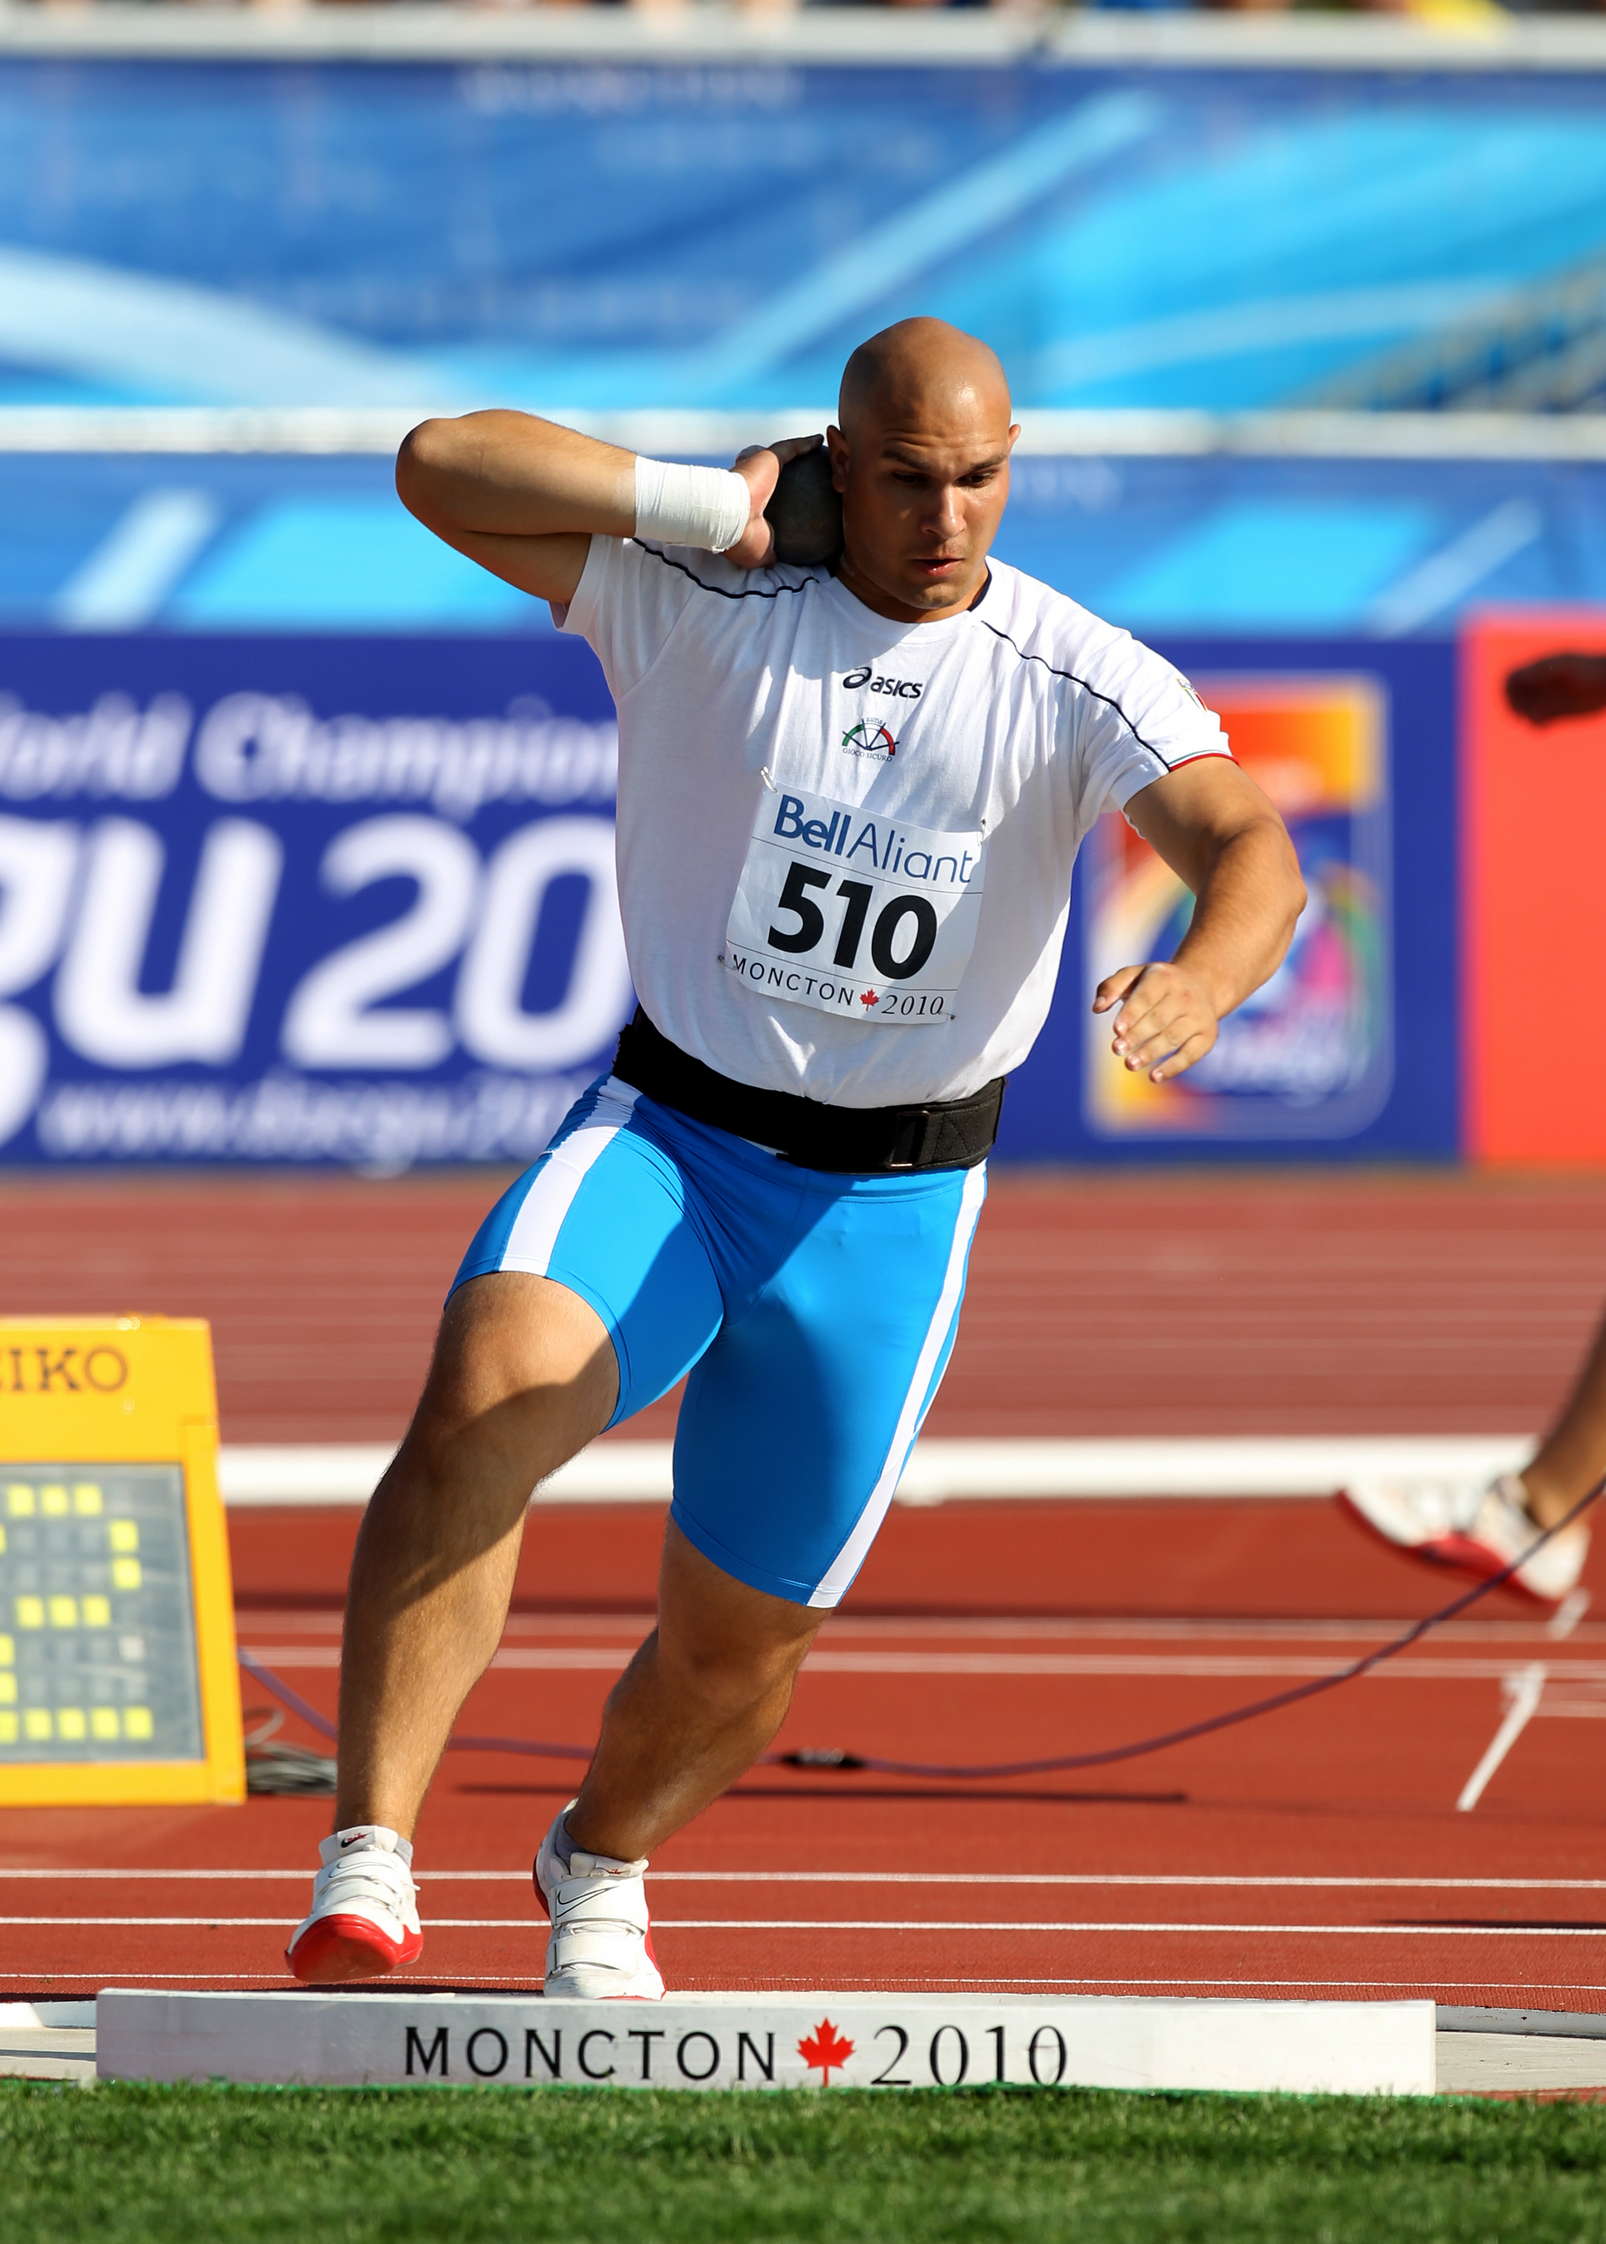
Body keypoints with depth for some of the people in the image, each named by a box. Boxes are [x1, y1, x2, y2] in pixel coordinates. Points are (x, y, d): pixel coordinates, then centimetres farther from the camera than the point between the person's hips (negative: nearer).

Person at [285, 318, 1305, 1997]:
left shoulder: (1076, 685, -10)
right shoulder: (703, 603, -9)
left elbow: (1253, 850, -24)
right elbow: (440, 464, -17)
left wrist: (1200, 982, -47)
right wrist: (715, 505, -18)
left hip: (892, 1205, 1)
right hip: (665, 1135, -1)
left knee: (738, 1636, 10)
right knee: (486, 1393, -32)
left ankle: (600, 1867, 45)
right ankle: (368, 1860, -32)